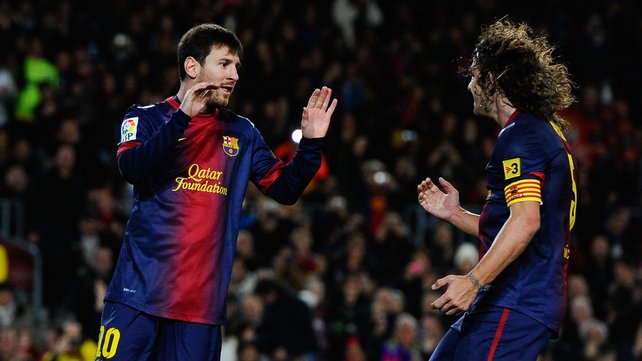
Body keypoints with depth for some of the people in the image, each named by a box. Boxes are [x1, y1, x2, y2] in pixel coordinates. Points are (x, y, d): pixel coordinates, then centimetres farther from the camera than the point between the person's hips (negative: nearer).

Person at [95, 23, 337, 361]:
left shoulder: (242, 133, 14)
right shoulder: (147, 118, 2)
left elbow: (285, 189, 13)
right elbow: (131, 168, -17)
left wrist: (311, 144, -4)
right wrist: (182, 118, -26)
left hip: (202, 299, 4)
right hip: (141, 289, -3)